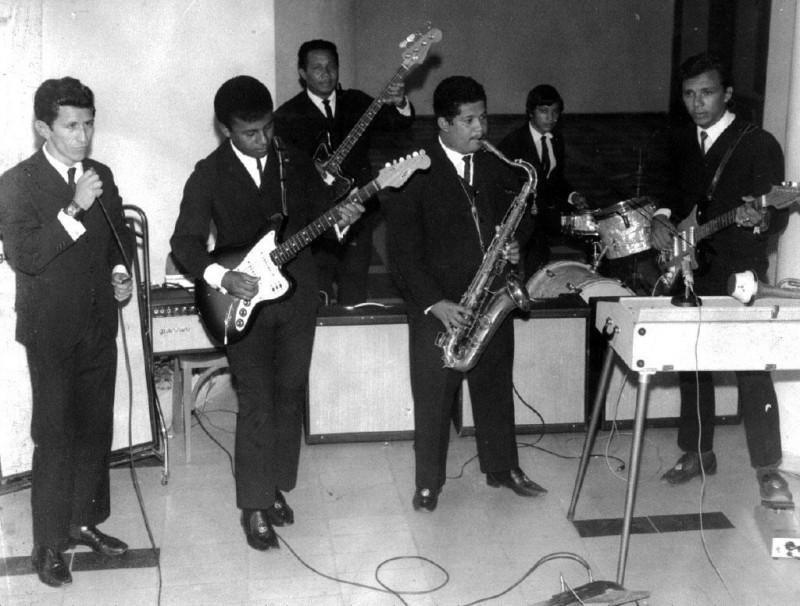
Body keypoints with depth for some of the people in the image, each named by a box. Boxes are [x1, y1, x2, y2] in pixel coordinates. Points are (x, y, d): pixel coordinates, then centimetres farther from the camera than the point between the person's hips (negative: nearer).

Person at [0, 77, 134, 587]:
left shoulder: (102, 175, 7)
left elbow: (121, 234, 21)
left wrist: (120, 269, 1)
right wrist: (74, 209, -27)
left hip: (100, 325, 6)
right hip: (52, 331, -5)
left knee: (96, 430, 13)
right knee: (56, 436, -2)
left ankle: (86, 521, 29)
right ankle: (49, 545, 10)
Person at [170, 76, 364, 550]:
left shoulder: (296, 162, 3)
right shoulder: (210, 174, -6)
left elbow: (317, 213, 10)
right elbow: (185, 242, -7)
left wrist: (339, 219, -13)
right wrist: (223, 278, -23)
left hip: (297, 293, 4)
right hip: (244, 301, -3)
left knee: (290, 395, 10)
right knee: (257, 404, -5)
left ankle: (277, 487, 27)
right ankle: (254, 507, 8)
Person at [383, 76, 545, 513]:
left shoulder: (498, 166, 7)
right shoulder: (414, 171, -10)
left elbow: (519, 216, 20)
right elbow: (404, 249, -13)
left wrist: (515, 245, -3)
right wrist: (435, 304, -20)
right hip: (436, 307, -4)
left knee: (495, 387, 15)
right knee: (433, 398, 3)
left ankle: (502, 467, 32)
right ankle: (428, 482, 18)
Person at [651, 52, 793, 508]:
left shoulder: (758, 144, -8)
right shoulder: (681, 143, 11)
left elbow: (780, 213, -11)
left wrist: (761, 220, -33)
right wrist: (664, 218, 2)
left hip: (740, 274, -6)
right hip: (691, 272, 6)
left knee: (753, 371, -7)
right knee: (692, 364, 12)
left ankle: (768, 469, 3)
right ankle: (698, 453, 25)